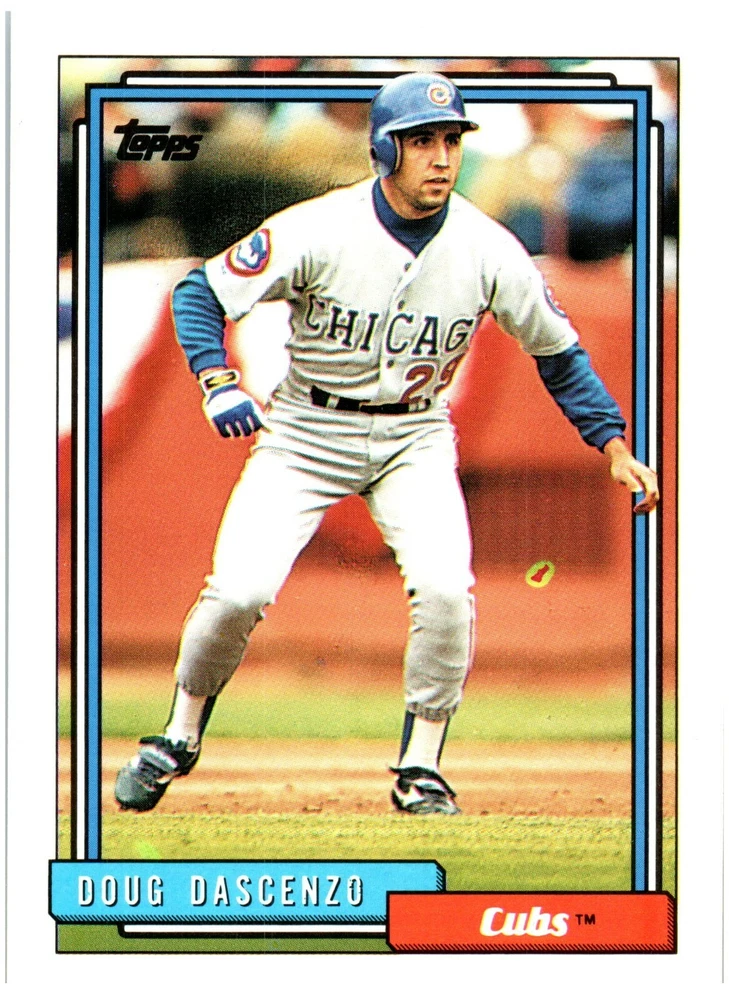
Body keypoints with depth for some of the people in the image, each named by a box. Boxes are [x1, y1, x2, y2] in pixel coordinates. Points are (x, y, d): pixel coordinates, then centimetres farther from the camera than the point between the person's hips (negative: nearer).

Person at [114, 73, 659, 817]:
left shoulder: (488, 250, -11)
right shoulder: (319, 232, -19)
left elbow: (557, 352, 2)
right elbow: (200, 293, -11)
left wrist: (614, 445, -6)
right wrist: (219, 384, -27)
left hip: (415, 438, 2)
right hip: (306, 432, -2)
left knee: (445, 588, -21)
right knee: (239, 590, -16)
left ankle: (419, 770, -2)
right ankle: (179, 736, 12)